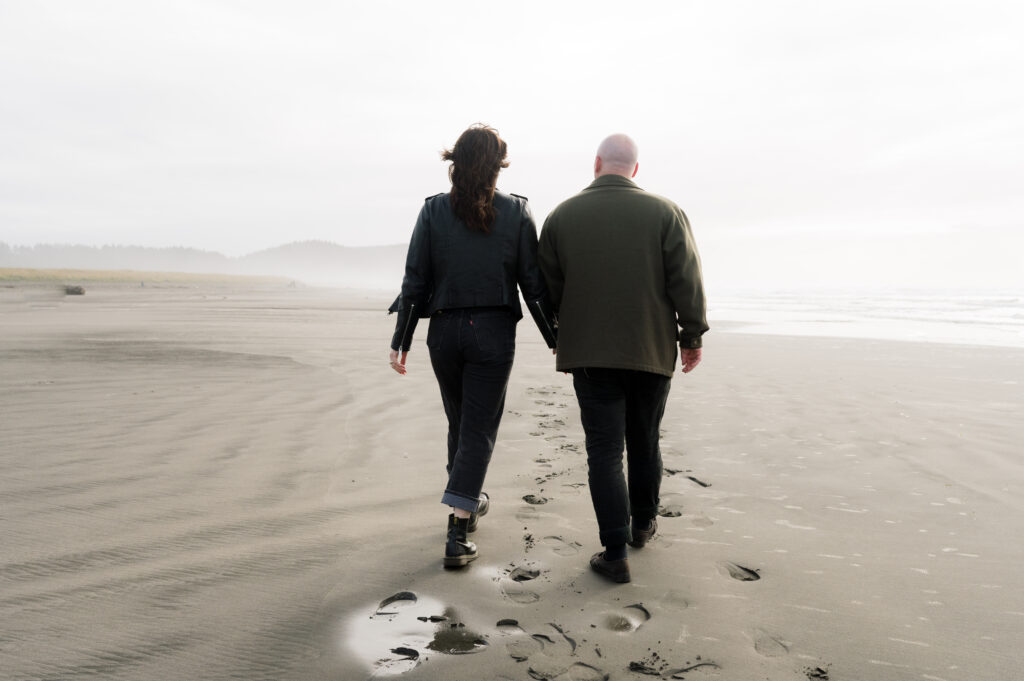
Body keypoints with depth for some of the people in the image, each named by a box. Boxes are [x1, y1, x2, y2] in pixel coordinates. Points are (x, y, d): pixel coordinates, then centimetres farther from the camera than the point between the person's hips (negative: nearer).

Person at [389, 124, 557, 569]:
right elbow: (533, 284, -3)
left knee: (460, 423, 21)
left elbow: (415, 282, -2)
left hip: (445, 330, 2)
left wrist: (401, 340, 4)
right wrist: (555, 338, 6)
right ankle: (457, 535, -1)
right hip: (494, 332, -2)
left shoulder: (433, 211, -2)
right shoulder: (517, 213, -3)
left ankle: (469, 503, 40)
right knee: (479, 430, 4)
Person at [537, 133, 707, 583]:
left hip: (588, 353, -1)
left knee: (604, 449, 2)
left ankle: (615, 553, 1)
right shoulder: (665, 212, -3)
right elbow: (687, 281, -5)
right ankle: (643, 524, 35)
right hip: (652, 351, 1)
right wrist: (692, 336, 6)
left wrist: (562, 335, 17)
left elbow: (548, 287, 4)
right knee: (644, 441, 18)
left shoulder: (561, 216, 0)